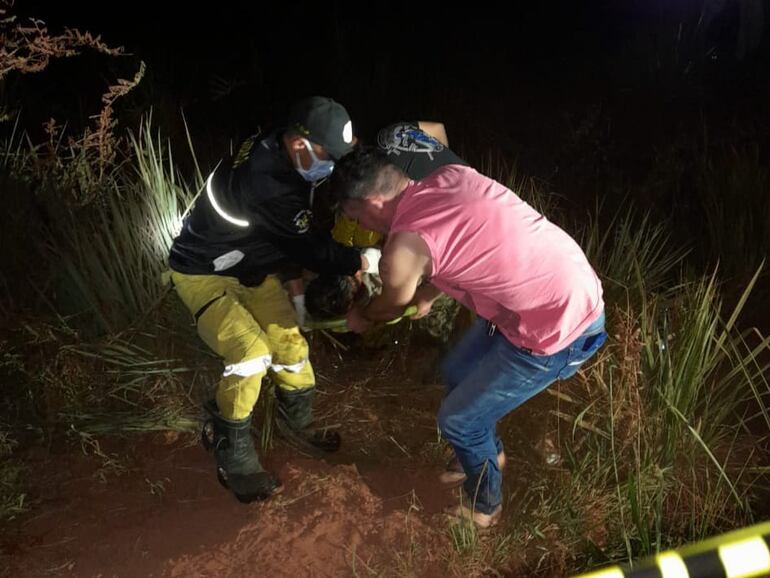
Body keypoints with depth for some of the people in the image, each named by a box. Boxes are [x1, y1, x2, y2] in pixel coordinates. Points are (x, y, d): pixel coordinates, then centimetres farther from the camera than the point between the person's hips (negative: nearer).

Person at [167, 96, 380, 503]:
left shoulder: (276, 152, -11)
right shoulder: (268, 183, -37)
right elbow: (308, 249, -27)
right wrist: (362, 261, -16)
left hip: (251, 268, 9)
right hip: (204, 274, -8)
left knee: (289, 343, 8)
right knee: (251, 353, -23)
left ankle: (297, 421, 33)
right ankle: (232, 455, -2)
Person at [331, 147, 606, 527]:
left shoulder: (403, 249, -21)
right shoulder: (451, 175, 0)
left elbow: (392, 307, 3)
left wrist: (360, 317, 25)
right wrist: (426, 296, 30)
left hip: (560, 329, -9)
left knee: (458, 421, 9)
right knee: (457, 373, 25)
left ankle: (483, 507, 36)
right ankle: (488, 455, 50)